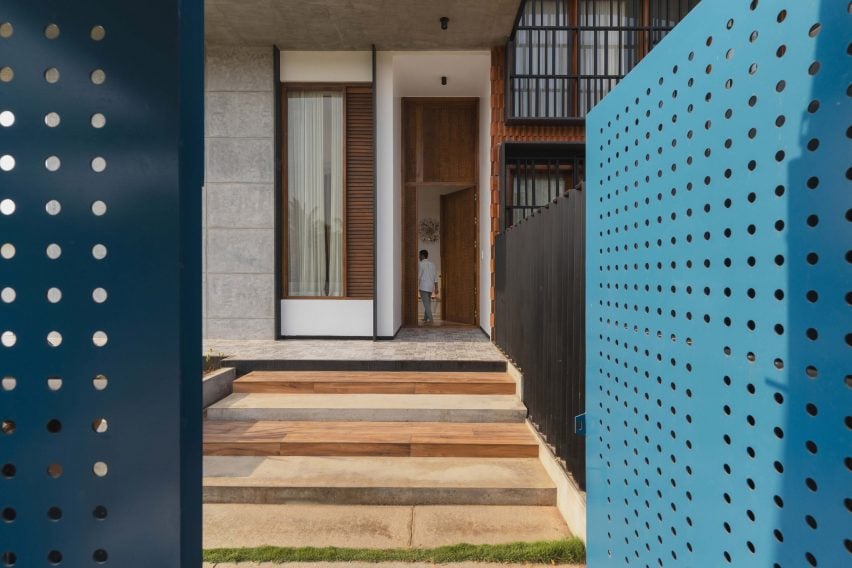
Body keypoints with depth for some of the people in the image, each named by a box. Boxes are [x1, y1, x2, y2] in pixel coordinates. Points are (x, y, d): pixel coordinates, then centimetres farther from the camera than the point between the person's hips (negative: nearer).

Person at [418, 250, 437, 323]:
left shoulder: (421, 263, -7)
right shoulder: (432, 264, 12)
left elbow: (419, 276, -9)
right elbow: (435, 277, 11)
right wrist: (436, 288, 12)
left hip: (423, 286, -6)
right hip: (431, 287, 7)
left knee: (426, 303, -4)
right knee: (428, 302, 16)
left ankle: (430, 319, -9)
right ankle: (425, 318, 22)